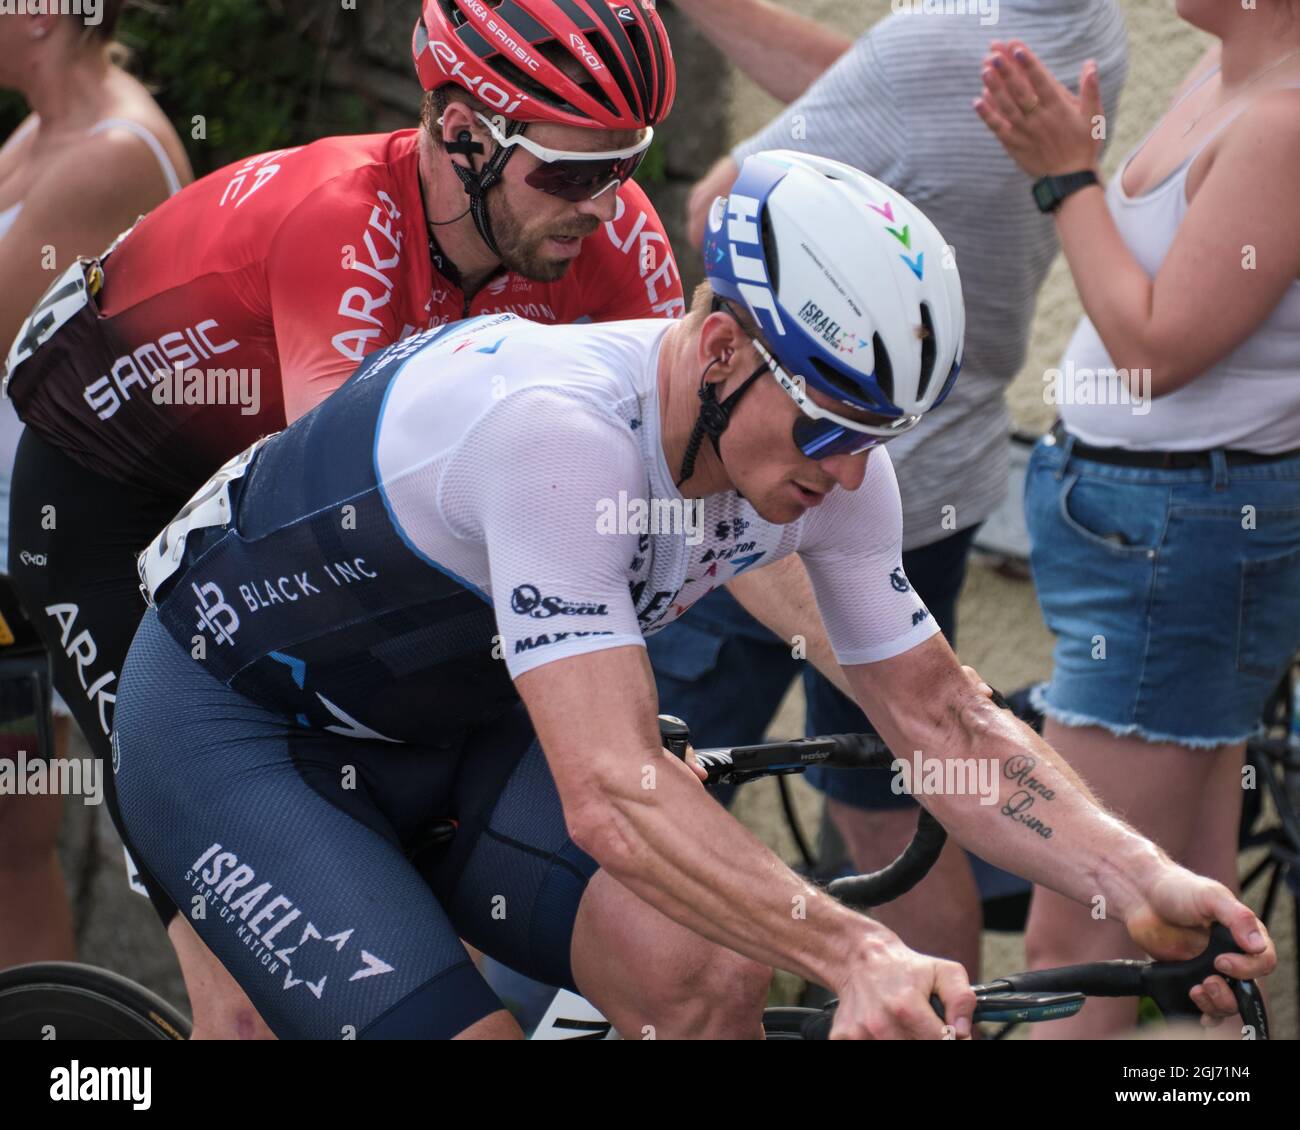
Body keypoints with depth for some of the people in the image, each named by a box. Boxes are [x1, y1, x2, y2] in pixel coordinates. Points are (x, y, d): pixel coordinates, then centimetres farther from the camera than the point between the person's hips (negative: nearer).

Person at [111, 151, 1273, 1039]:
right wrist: (857, 956, -54)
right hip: (230, 720, -7)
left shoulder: (825, 457, -14)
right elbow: (611, 796, -44)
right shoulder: (557, 428, -38)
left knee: (707, 969, -18)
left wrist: (1137, 879, -21)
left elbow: (938, 714, -5)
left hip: (447, 725, 7)